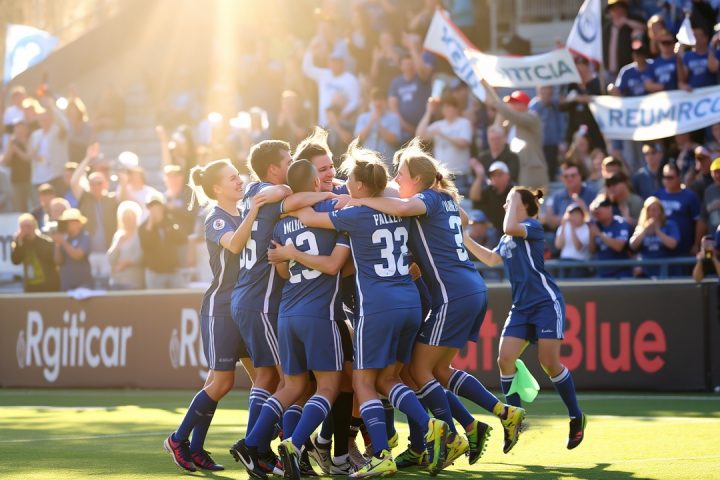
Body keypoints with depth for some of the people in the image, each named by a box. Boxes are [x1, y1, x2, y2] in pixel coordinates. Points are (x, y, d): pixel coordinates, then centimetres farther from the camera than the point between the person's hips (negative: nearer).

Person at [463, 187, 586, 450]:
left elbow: (509, 228, -24)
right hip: (521, 308, 8)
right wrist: (465, 238, 26)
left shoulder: (533, 226, -5)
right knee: (505, 360, -6)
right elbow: (491, 259, 31)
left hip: (546, 303, -8)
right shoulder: (507, 240, 18)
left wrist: (515, 199, -9)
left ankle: (576, 417, 6)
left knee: (549, 363, -11)